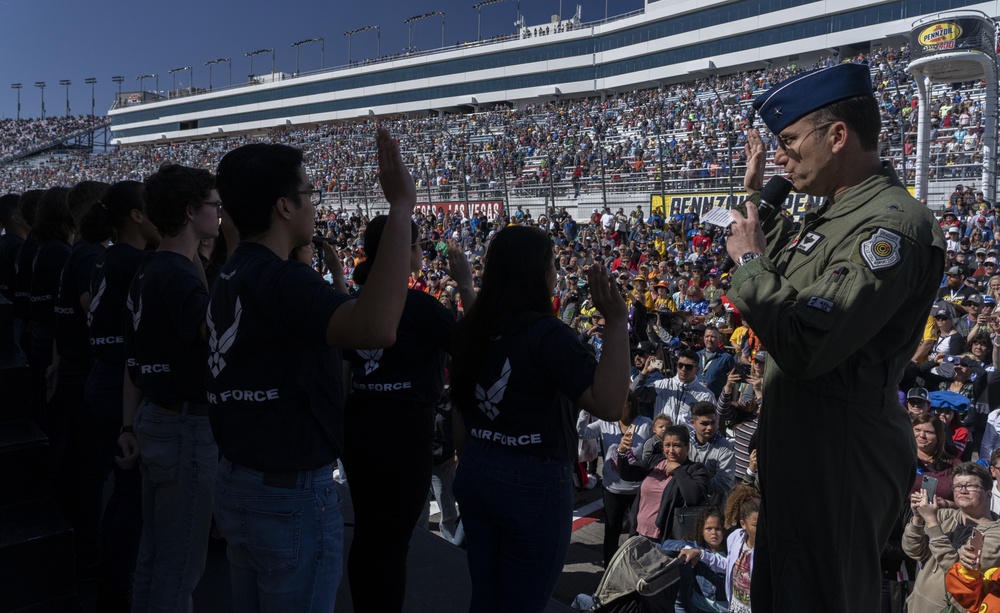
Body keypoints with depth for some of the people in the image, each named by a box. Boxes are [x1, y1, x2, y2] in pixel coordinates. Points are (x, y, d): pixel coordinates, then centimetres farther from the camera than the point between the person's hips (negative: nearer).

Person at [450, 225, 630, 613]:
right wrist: (616, 323, -27)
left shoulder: (472, 328, 3)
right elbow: (609, 405, -28)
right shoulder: (546, 334, -20)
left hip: (476, 474, 7)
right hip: (534, 483, -7)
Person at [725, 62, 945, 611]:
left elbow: (802, 345, -31)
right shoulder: (833, 213, 9)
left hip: (838, 459, -10)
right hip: (799, 442, 10)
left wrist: (749, 260, -17)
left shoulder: (892, 225, -22)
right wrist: (756, 195, 17)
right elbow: (783, 269, 27)